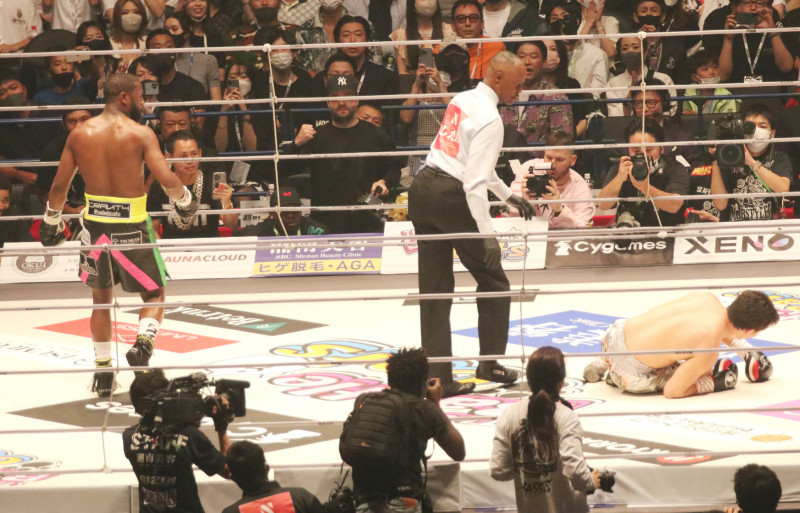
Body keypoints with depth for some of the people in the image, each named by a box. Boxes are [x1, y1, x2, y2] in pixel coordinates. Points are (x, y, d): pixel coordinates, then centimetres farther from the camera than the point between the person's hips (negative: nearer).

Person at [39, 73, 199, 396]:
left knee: (101, 299, 20)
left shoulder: (80, 134, 1)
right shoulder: (140, 134, -11)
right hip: (131, 226, -3)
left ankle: (103, 373, 22)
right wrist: (184, 200, 3)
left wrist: (51, 220, 19)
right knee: (154, 295, 13)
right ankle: (143, 342, -16)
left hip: (95, 224, 4)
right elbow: (167, 180, -17)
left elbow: (60, 185, 5)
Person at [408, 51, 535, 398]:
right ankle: (490, 363, 15)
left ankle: (438, 378, 7)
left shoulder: (463, 100, 14)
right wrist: (487, 235, -21)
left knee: (435, 290, 8)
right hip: (451, 198, -8)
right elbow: (475, 181, -20)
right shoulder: (489, 119, -13)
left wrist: (508, 195, 33)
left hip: (422, 188, 8)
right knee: (493, 282, 10)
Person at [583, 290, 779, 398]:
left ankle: (603, 363, 24)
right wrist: (713, 384, -7)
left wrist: (748, 350, 25)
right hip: (631, 371, -7)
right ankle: (619, 377, 3)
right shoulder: (709, 347, -28)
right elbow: (671, 391, -19)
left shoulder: (708, 298, -6)